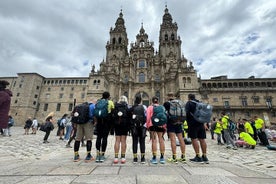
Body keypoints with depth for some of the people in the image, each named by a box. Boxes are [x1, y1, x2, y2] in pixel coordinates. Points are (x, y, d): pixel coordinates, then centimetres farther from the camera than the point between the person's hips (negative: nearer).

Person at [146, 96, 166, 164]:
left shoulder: (150, 107, 6)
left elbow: (148, 117, -4)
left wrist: (147, 125, 2)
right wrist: (165, 127, 11)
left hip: (152, 125, -3)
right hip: (161, 125, 3)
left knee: (154, 141, -1)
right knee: (161, 140, 8)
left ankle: (154, 158, 3)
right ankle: (162, 158, 15)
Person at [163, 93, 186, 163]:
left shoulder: (166, 103, -2)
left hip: (171, 123, -5)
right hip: (179, 123, 5)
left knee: (173, 140, -4)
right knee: (181, 139, 9)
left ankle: (174, 158, -1)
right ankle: (183, 157, 19)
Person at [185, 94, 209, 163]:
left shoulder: (189, 103, -2)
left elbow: (186, 113, -15)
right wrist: (204, 123, 24)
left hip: (193, 123, -7)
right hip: (201, 123, 7)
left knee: (194, 139, -3)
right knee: (202, 139, 10)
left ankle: (198, 157, -3)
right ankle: (204, 157, 18)